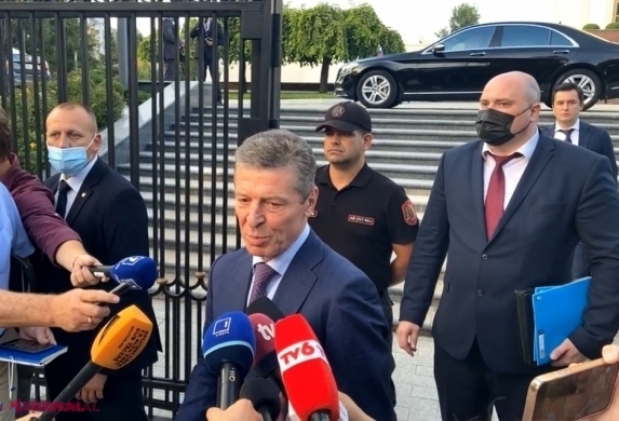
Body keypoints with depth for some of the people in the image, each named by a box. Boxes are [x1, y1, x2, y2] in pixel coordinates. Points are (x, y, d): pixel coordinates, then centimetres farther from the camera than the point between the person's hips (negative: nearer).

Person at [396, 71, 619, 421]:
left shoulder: (583, 169, -9)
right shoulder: (455, 162, 3)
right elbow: (430, 243, 5)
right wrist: (412, 312, 3)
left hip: (531, 347, -3)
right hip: (455, 339, 4)